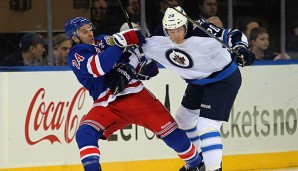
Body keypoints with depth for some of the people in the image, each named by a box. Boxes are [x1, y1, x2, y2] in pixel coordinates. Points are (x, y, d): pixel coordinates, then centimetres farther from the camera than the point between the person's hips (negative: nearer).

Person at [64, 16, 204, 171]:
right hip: (107, 106, -3)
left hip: (136, 95, 3)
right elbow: (99, 67, -21)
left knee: (171, 132, -2)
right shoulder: (76, 56, -1)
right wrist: (119, 45, -26)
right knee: (85, 133, -29)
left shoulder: (104, 41, 13)